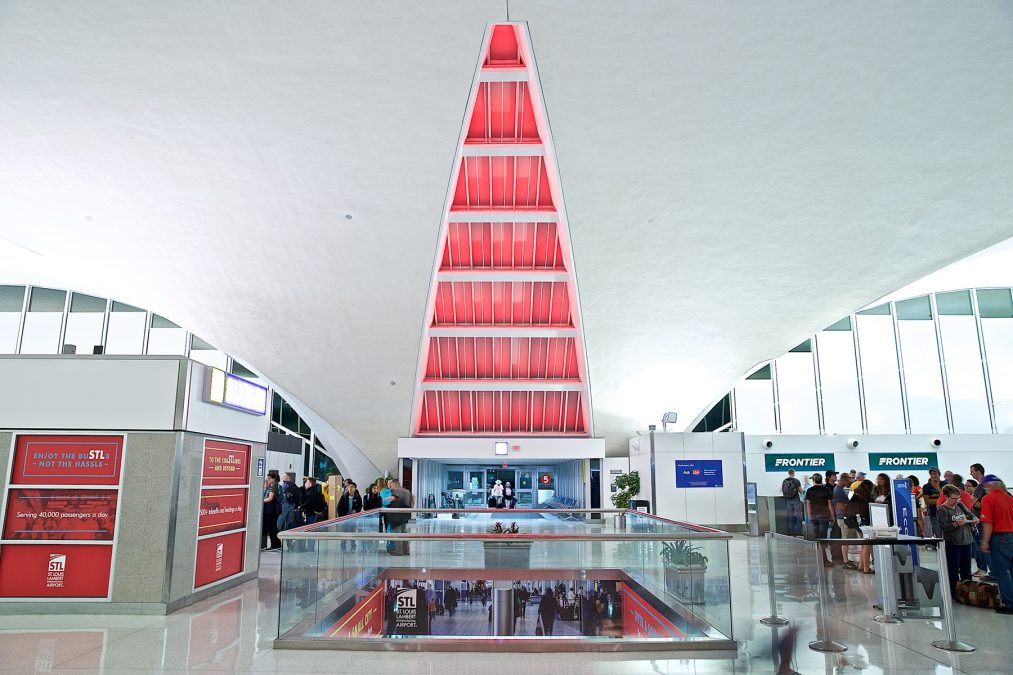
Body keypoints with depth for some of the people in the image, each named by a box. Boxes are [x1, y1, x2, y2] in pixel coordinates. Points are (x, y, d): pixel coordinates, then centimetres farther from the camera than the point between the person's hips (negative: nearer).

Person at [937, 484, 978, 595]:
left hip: (966, 541, 7)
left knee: (966, 569, 17)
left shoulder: (960, 505, 7)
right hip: (952, 543, -7)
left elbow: (970, 514, 18)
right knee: (953, 570, -1)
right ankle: (953, 593, 8)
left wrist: (974, 520, -3)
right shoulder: (942, 510, -12)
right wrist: (956, 524, -28)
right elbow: (942, 527, -17)